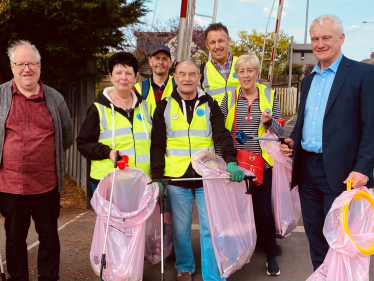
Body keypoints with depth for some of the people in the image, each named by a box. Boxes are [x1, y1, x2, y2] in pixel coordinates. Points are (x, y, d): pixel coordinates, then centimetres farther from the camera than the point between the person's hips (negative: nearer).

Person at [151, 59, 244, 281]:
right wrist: (157, 176, -4)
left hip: (207, 176, 0)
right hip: (176, 179, 0)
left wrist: (231, 161, -22)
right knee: (180, 229, 11)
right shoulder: (164, 107, 6)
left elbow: (223, 136, -5)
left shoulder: (209, 105, 6)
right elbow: (158, 145, 4)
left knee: (211, 229, 2)